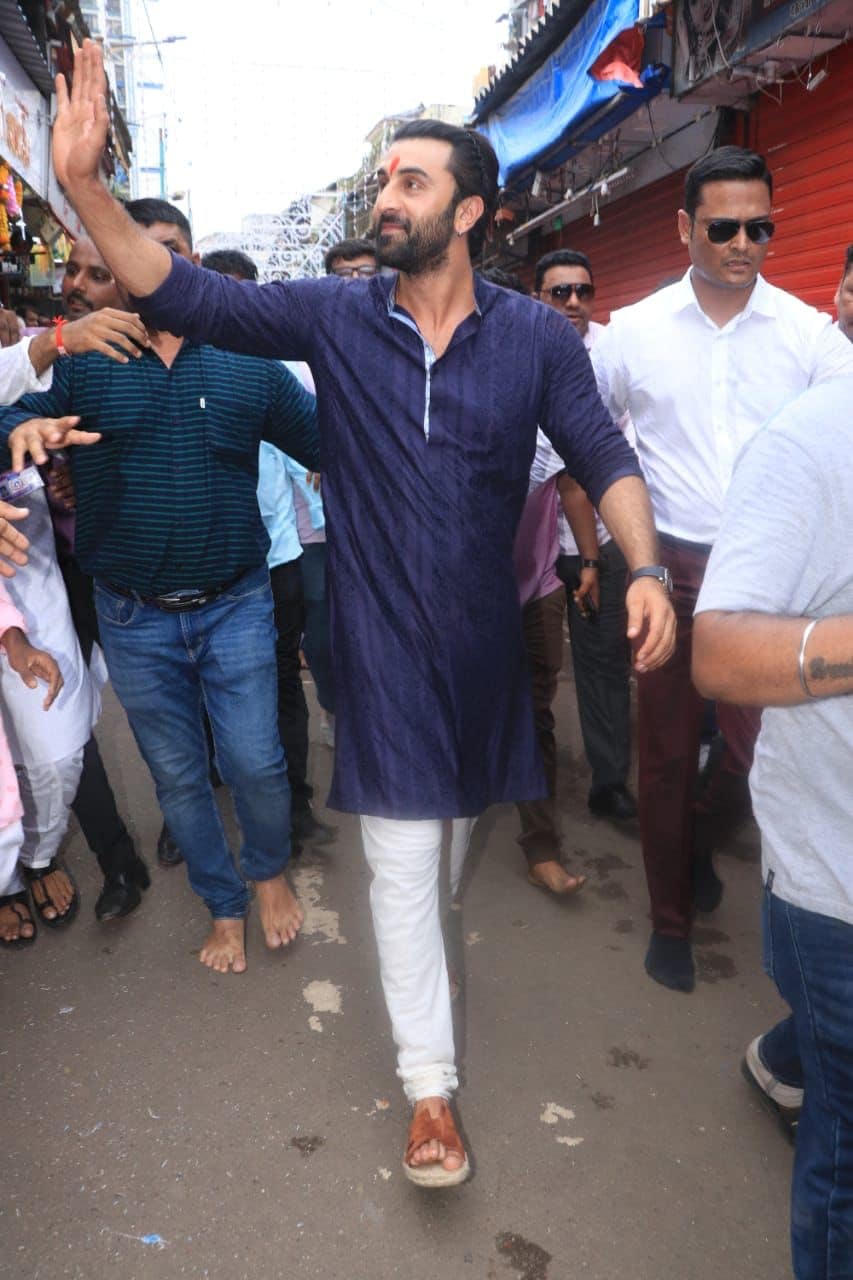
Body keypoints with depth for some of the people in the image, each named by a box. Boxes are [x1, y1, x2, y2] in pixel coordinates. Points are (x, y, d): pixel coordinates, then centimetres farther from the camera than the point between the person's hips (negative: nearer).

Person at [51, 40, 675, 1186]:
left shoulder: (536, 338, -5)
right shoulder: (334, 318, -6)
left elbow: (603, 456, -5)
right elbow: (186, 295, -11)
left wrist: (645, 568, -21)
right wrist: (85, 185, -25)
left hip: (482, 631, 2)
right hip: (380, 638, -1)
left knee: (458, 806, 25)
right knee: (401, 861, 3)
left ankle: (443, 914, 59)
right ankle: (430, 1086, 20)